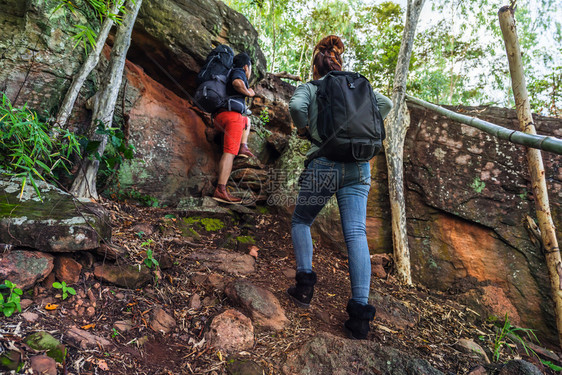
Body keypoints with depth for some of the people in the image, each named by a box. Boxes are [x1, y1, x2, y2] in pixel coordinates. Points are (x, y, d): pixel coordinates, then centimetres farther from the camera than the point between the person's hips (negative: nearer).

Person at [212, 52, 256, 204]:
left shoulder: (228, 74, 31)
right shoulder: (239, 72, 7)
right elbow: (237, 83, -17)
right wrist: (248, 93, 1)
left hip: (219, 117, 9)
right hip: (233, 113, -8)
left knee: (247, 120, 36)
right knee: (229, 152, -16)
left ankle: (243, 147, 13)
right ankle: (220, 190, -25)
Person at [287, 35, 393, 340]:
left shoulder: (309, 87, 9)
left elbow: (296, 106, -12)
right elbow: (385, 104, 12)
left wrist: (303, 128, 6)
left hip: (323, 163, -3)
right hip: (358, 166, 3)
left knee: (301, 222, 17)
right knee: (356, 234, -4)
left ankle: (305, 282, 7)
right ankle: (360, 309, -9)